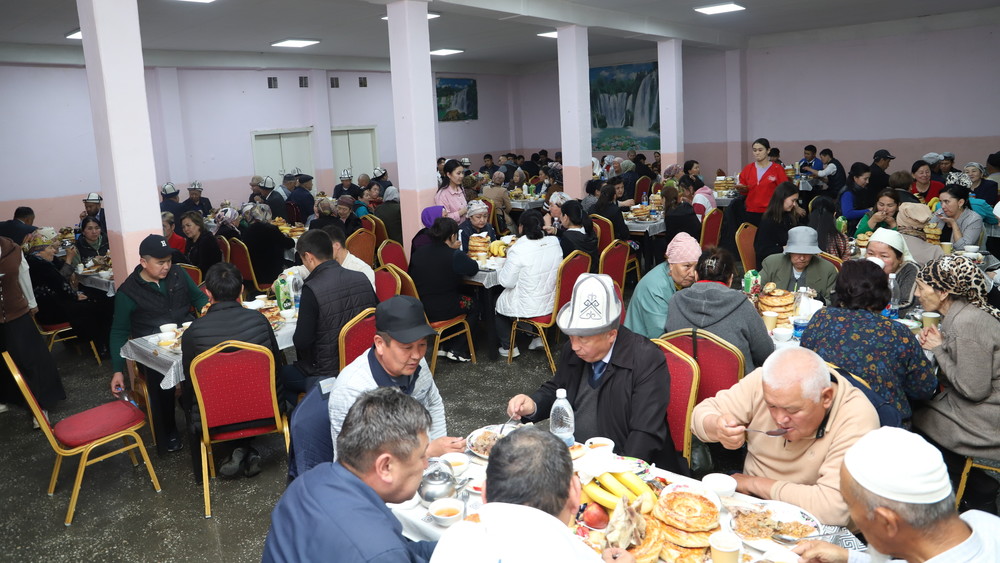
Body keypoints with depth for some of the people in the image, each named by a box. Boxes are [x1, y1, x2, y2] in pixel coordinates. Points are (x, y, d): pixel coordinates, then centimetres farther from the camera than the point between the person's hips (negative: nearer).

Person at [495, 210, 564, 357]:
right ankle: (538, 338, 30)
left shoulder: (518, 250, -25)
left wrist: (503, 267, 2)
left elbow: (507, 282, -19)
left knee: (497, 303, 23)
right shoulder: (554, 242, -7)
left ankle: (509, 347, 25)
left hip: (527, 309, -6)